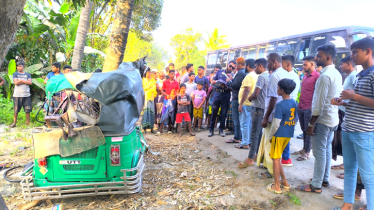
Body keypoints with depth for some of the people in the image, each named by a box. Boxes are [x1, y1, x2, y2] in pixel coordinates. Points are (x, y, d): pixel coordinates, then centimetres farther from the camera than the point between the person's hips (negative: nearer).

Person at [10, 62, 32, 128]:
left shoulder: (28, 74, 11)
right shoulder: (15, 74, 7)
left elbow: (30, 82, -3)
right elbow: (16, 82, -7)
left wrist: (21, 80, -8)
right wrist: (25, 81, -5)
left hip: (26, 94, 1)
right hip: (17, 95, -1)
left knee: (27, 110, 2)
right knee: (16, 110, 4)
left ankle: (28, 122, 12)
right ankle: (14, 123, 14)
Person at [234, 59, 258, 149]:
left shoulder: (249, 76, -15)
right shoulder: (256, 76, 13)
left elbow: (246, 91, -22)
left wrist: (241, 104, -19)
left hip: (246, 103, -9)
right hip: (251, 103, 9)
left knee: (244, 124, -3)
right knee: (250, 123, 15)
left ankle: (245, 143, 3)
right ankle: (249, 141, 23)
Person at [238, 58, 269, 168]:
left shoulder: (262, 77, -15)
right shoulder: (269, 76, 13)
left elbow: (255, 94, -21)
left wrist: (249, 98, -1)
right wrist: (252, 98, 9)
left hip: (259, 108, -9)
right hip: (264, 108, 9)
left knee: (254, 134, -6)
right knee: (259, 133, 16)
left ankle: (250, 159, -2)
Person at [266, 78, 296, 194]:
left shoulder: (280, 105, -19)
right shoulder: (294, 103, 5)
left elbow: (276, 124, -19)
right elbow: (295, 119, 13)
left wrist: (270, 136, -6)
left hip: (279, 134, -8)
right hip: (289, 134, 8)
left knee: (276, 158, 4)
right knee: (277, 158, 20)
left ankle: (276, 186, 13)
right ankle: (284, 182, 27)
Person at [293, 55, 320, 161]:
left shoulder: (317, 76, -11)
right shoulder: (305, 76, 16)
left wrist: (312, 106, -18)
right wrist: (299, 103, 14)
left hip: (309, 108, -8)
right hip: (301, 107, 8)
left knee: (308, 131, 2)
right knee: (303, 130, 15)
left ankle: (307, 152, 11)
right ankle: (304, 149, 26)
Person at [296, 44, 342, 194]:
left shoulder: (325, 76, -19)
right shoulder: (337, 74, 11)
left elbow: (319, 103, -21)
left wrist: (311, 124, -17)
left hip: (322, 120, -10)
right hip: (333, 119, 10)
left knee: (319, 153, -2)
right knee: (326, 150, 18)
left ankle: (316, 185, 8)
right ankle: (325, 179, 30)